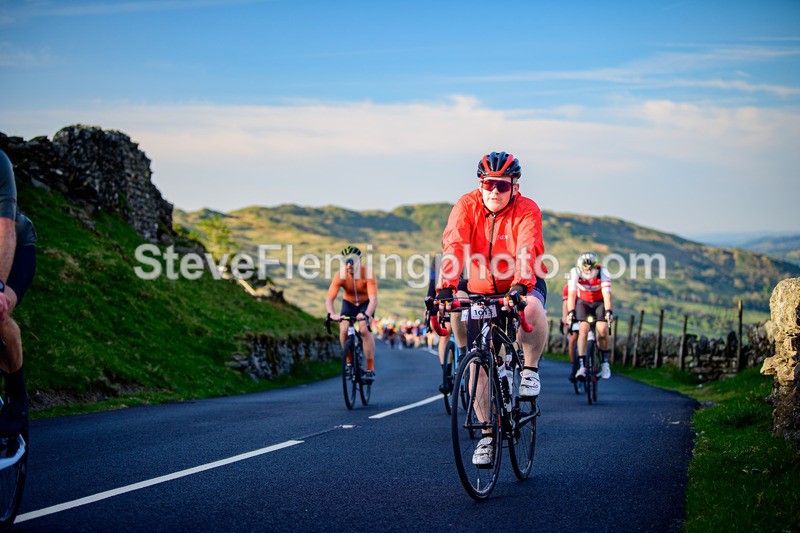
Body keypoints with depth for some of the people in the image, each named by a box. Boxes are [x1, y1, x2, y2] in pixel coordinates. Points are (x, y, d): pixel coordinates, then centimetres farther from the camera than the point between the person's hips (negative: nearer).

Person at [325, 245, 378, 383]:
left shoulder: (367, 274, -30)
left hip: (365, 303, -2)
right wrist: (332, 314, -52)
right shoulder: (340, 275, -26)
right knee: (343, 330, -20)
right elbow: (329, 298, -31)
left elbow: (373, 299, -38)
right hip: (349, 303, 2)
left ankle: (370, 368, -16)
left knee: (364, 330, -25)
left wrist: (366, 315, -56)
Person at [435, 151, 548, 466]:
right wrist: (446, 287, -42)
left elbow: (527, 252, -34)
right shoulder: (467, 206, -13)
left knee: (531, 309, -37)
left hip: (521, 287, -2)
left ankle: (530, 367, -9)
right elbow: (454, 247, -26)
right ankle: (488, 434, 5)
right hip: (481, 290, 2)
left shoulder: (527, 211, -18)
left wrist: (521, 288, -52)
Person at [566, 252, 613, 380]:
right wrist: (571, 312, -37)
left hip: (600, 302, 0)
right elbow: (572, 293, -28)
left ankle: (605, 361, 0)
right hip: (583, 302, 1)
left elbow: (606, 294, -33)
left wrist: (608, 311, -44)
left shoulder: (603, 273, -27)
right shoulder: (575, 273, -24)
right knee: (583, 329, -20)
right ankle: (582, 366, -20)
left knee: (602, 330, -20)